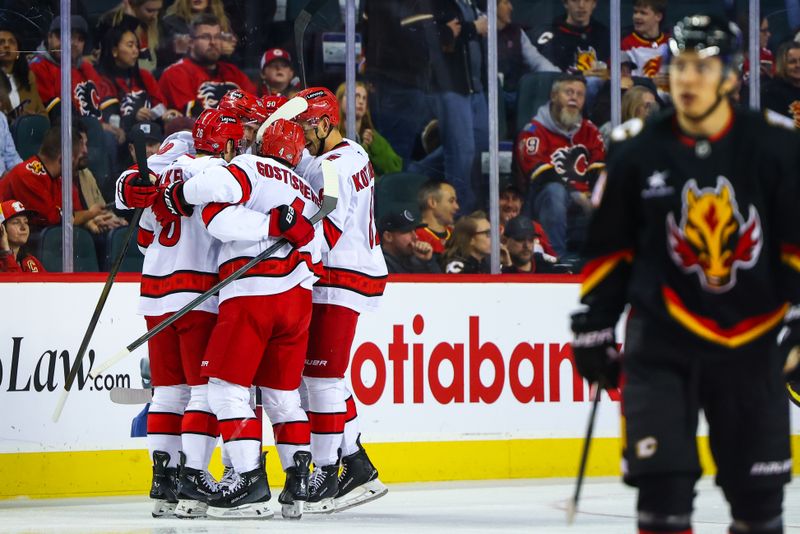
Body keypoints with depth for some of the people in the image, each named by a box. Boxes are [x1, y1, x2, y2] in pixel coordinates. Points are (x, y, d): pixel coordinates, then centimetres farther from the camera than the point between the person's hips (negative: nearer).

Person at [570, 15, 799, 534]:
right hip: (662, 340, 0)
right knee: (664, 478, -10)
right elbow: (608, 249, 8)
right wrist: (593, 326, 8)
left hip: (750, 340, 0)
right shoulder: (638, 154, -1)